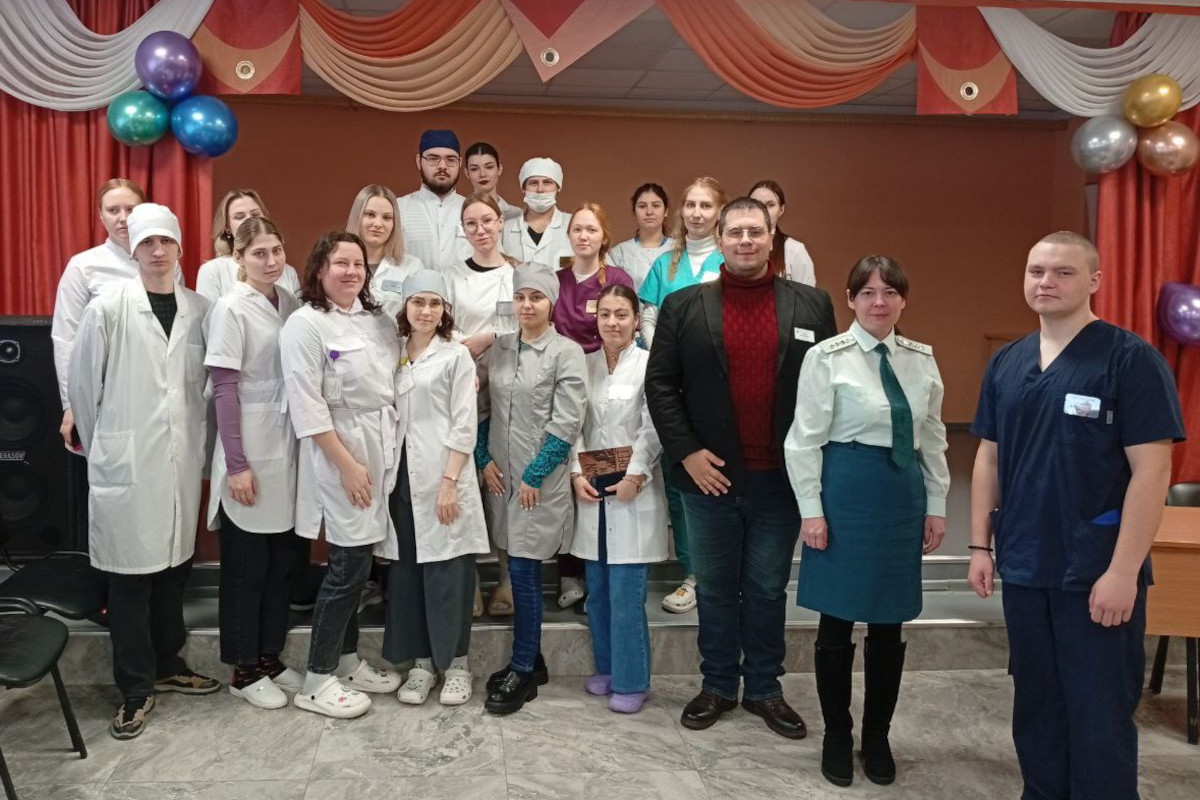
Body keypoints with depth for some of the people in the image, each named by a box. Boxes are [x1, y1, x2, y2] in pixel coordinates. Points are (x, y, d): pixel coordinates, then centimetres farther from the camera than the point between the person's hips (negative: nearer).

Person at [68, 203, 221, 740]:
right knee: (129, 577, 4)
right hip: (126, 463, -3)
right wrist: (102, 446, 6)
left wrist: (198, 441, 9)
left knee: (173, 569, 14)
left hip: (182, 460, 3)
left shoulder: (200, 310, 3)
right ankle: (136, 689, 17)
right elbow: (81, 384, 1)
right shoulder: (108, 307, -5)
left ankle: (167, 665, 32)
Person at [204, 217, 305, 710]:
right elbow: (224, 391, -13)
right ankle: (244, 670, 20)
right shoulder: (231, 310, -11)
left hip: (288, 449, 6)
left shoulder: (290, 302, 6)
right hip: (250, 453, -6)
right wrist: (236, 464, -16)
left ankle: (270, 657, 28)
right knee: (246, 565, 6)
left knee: (281, 560, 13)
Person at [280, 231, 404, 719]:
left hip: (383, 451, 6)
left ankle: (347, 661, 28)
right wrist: (347, 464, -17)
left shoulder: (380, 320, 11)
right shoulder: (305, 323, -9)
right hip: (339, 455, -6)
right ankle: (317, 680, 10)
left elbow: (401, 381, 13)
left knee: (355, 563, 13)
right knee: (349, 567, -4)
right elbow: (307, 405, -15)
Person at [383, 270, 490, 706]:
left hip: (443, 476, -4)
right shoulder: (394, 355, 12)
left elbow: (464, 426, -6)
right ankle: (421, 662, 19)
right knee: (406, 571, 7)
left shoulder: (457, 355, -1)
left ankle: (455, 664, 13)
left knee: (448, 572, -1)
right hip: (402, 475, 5)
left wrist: (450, 481, -14)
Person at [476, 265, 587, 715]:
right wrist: (484, 459, 1)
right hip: (501, 474, 5)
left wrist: (534, 475, -12)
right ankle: (530, 659, 26)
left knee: (524, 571, -3)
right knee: (519, 570, 12)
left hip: (541, 479, -5)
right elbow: (483, 407, 12)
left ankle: (523, 672, 10)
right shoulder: (499, 348, 8)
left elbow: (566, 423, -11)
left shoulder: (567, 352, -8)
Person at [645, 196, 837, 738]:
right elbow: (660, 385, 0)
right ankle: (717, 686, 30)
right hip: (710, 474, 0)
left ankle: (765, 689, 30)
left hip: (781, 477, 0)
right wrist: (686, 452, -9)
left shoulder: (811, 306, 3)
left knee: (768, 589, 13)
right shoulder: (683, 306, 1)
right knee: (715, 588, 14)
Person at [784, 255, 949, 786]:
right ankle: (837, 736, 25)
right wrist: (811, 510, -10)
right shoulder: (826, 358, -5)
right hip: (846, 491, -4)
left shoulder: (921, 359, 8)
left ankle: (877, 736, 29)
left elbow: (933, 439, 12)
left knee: (890, 622, 11)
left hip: (904, 494, 4)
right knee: (838, 619, 6)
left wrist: (936, 505, 10)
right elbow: (804, 439, -7)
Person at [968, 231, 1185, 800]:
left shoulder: (1131, 359, -9)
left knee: (1099, 715, 6)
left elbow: (1152, 469, -13)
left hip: (1097, 572, -5)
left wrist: (1123, 570, -17)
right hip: (1023, 567, 5)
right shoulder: (1006, 363, 7)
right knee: (1036, 706, 17)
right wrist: (981, 545, 6)